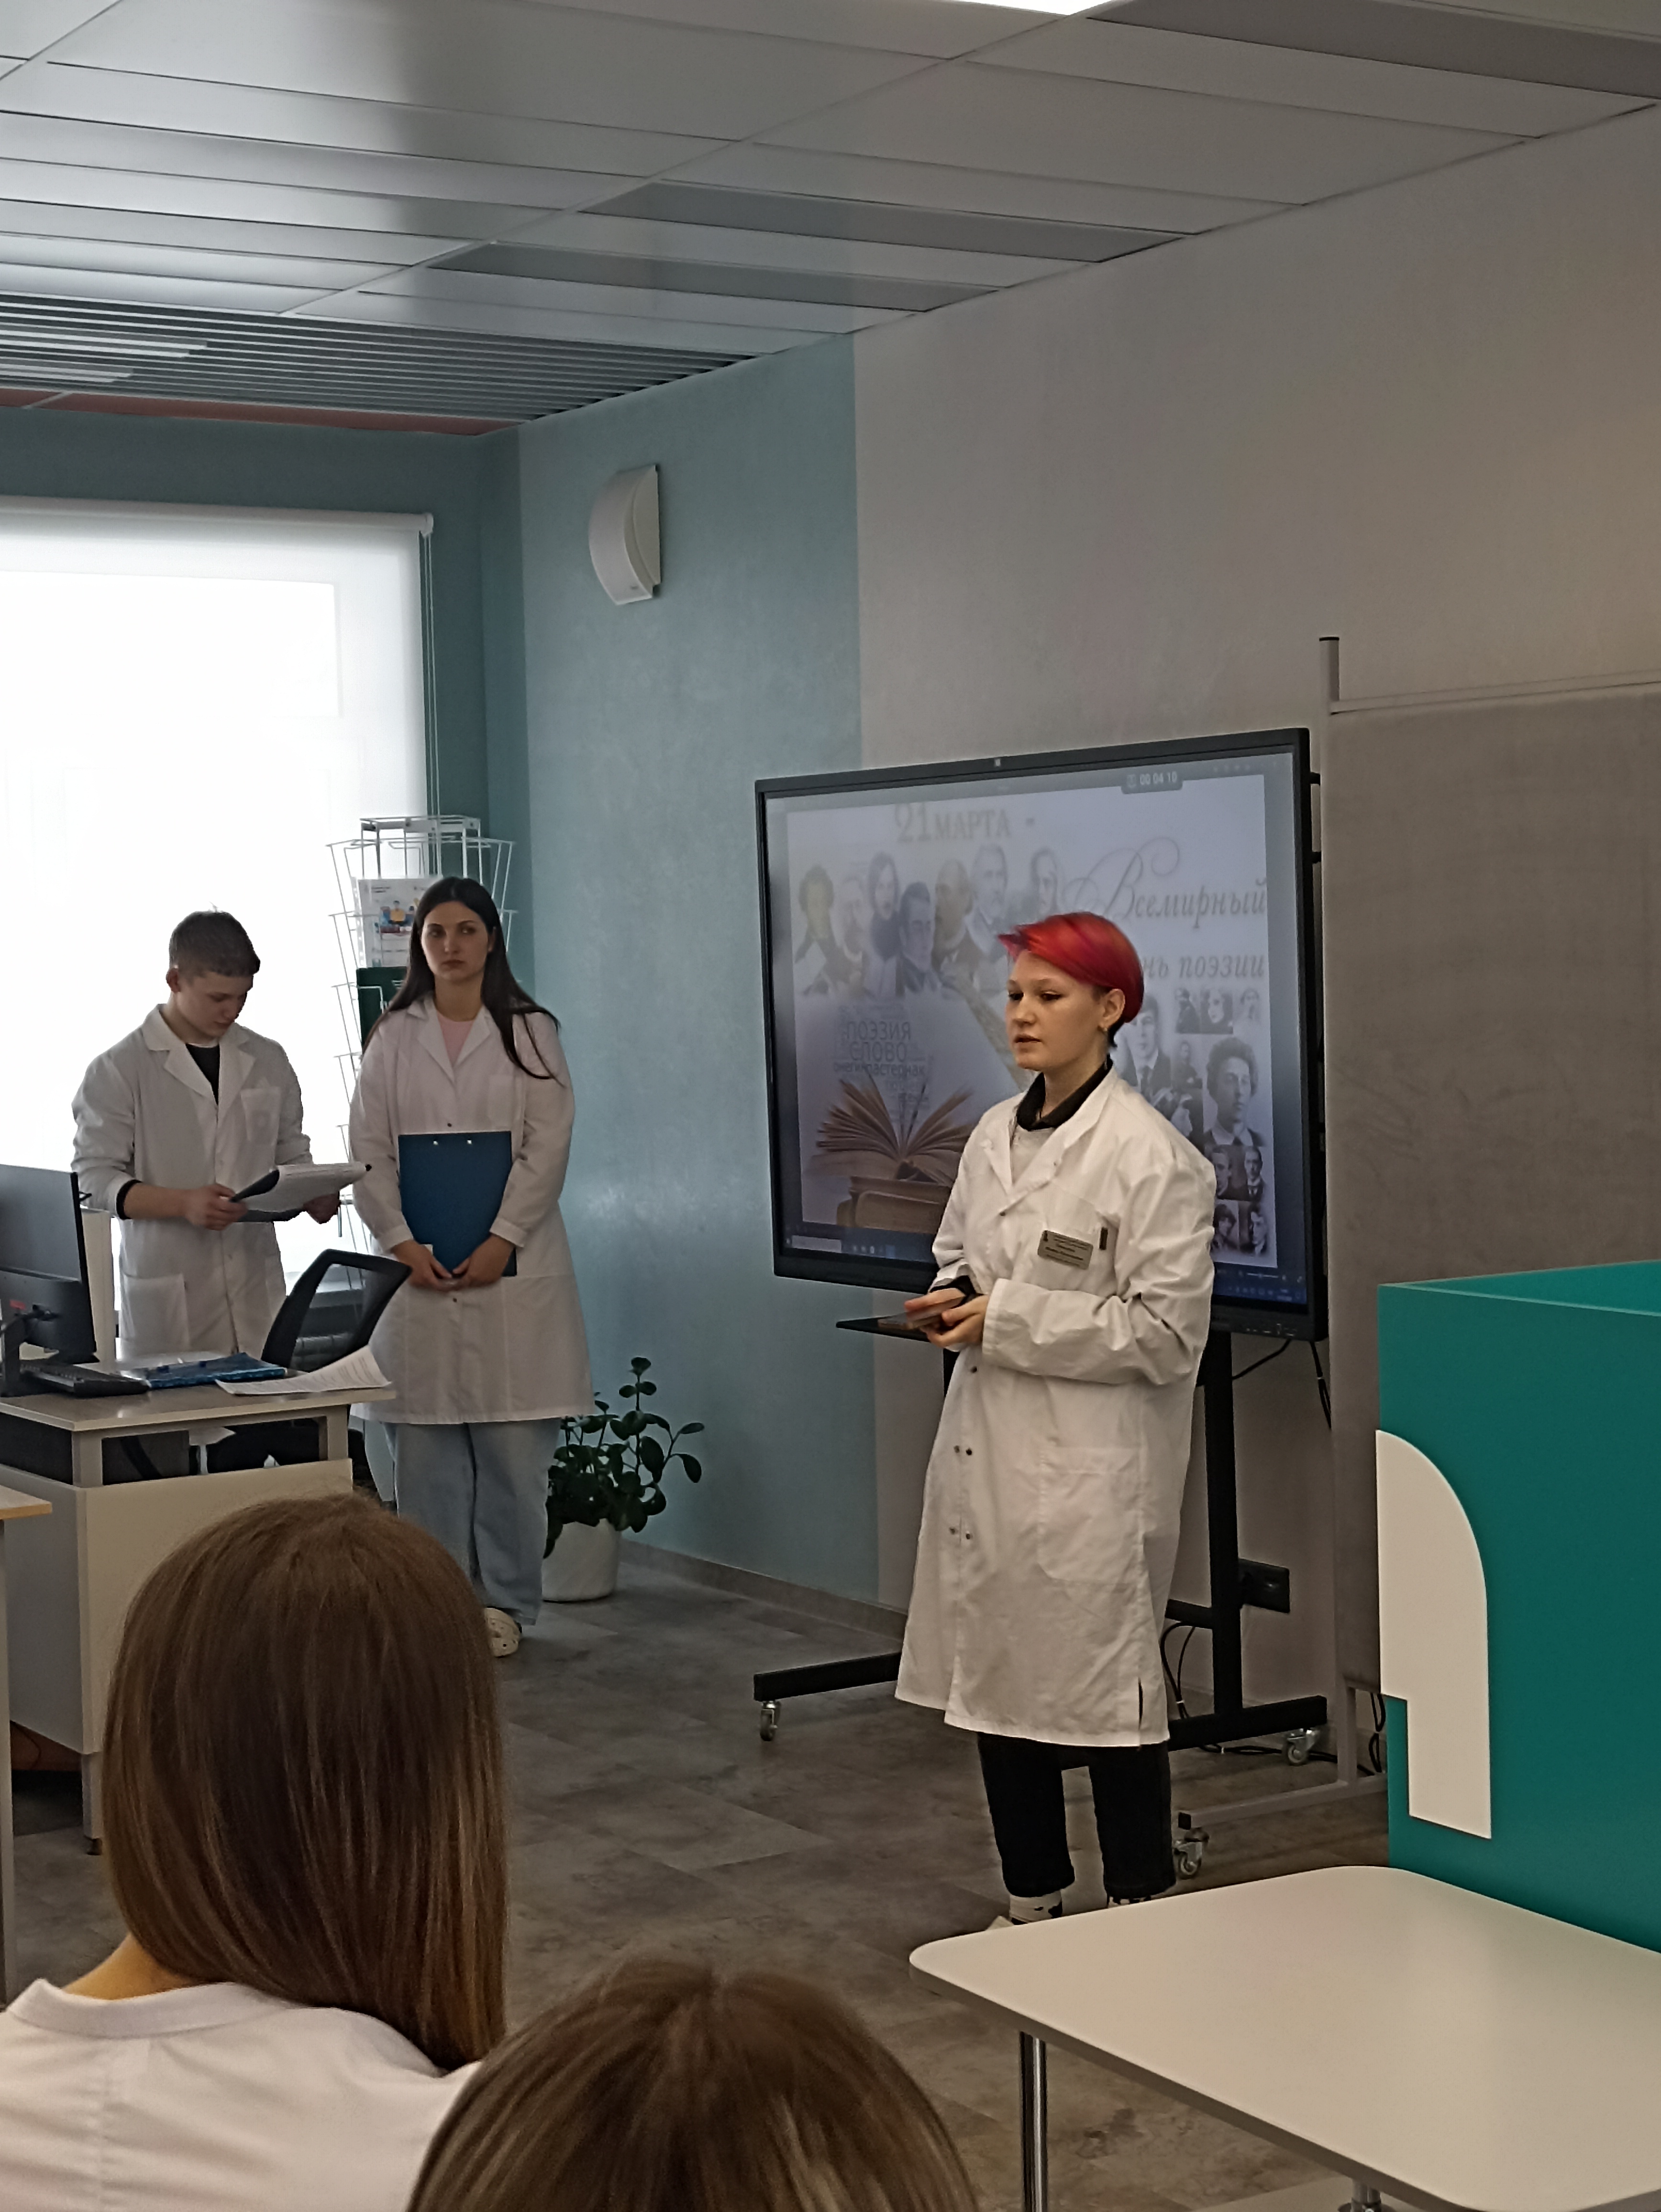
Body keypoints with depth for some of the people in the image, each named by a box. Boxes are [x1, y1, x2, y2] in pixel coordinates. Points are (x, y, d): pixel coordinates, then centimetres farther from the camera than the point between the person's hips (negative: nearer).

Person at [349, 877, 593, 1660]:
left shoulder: (529, 1032, 5)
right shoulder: (393, 1038, 10)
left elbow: (548, 1147, -1)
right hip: (420, 1268, 2)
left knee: (514, 1441, -2)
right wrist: (402, 1243, -7)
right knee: (425, 1442, 1)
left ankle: (503, 1601, 8)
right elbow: (369, 1152, 6)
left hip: (510, 1264, -2)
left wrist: (501, 1240, -11)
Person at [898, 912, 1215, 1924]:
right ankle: (1033, 1903, 29)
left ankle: (1144, 1915, 17)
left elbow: (1166, 1331, -17)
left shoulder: (1151, 1157, -13)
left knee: (1109, 1688, 2)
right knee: (994, 1680, 14)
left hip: (1092, 1466, -8)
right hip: (989, 1449, 8)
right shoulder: (994, 1137, 9)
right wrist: (952, 1302, 0)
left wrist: (1008, 1321, -17)